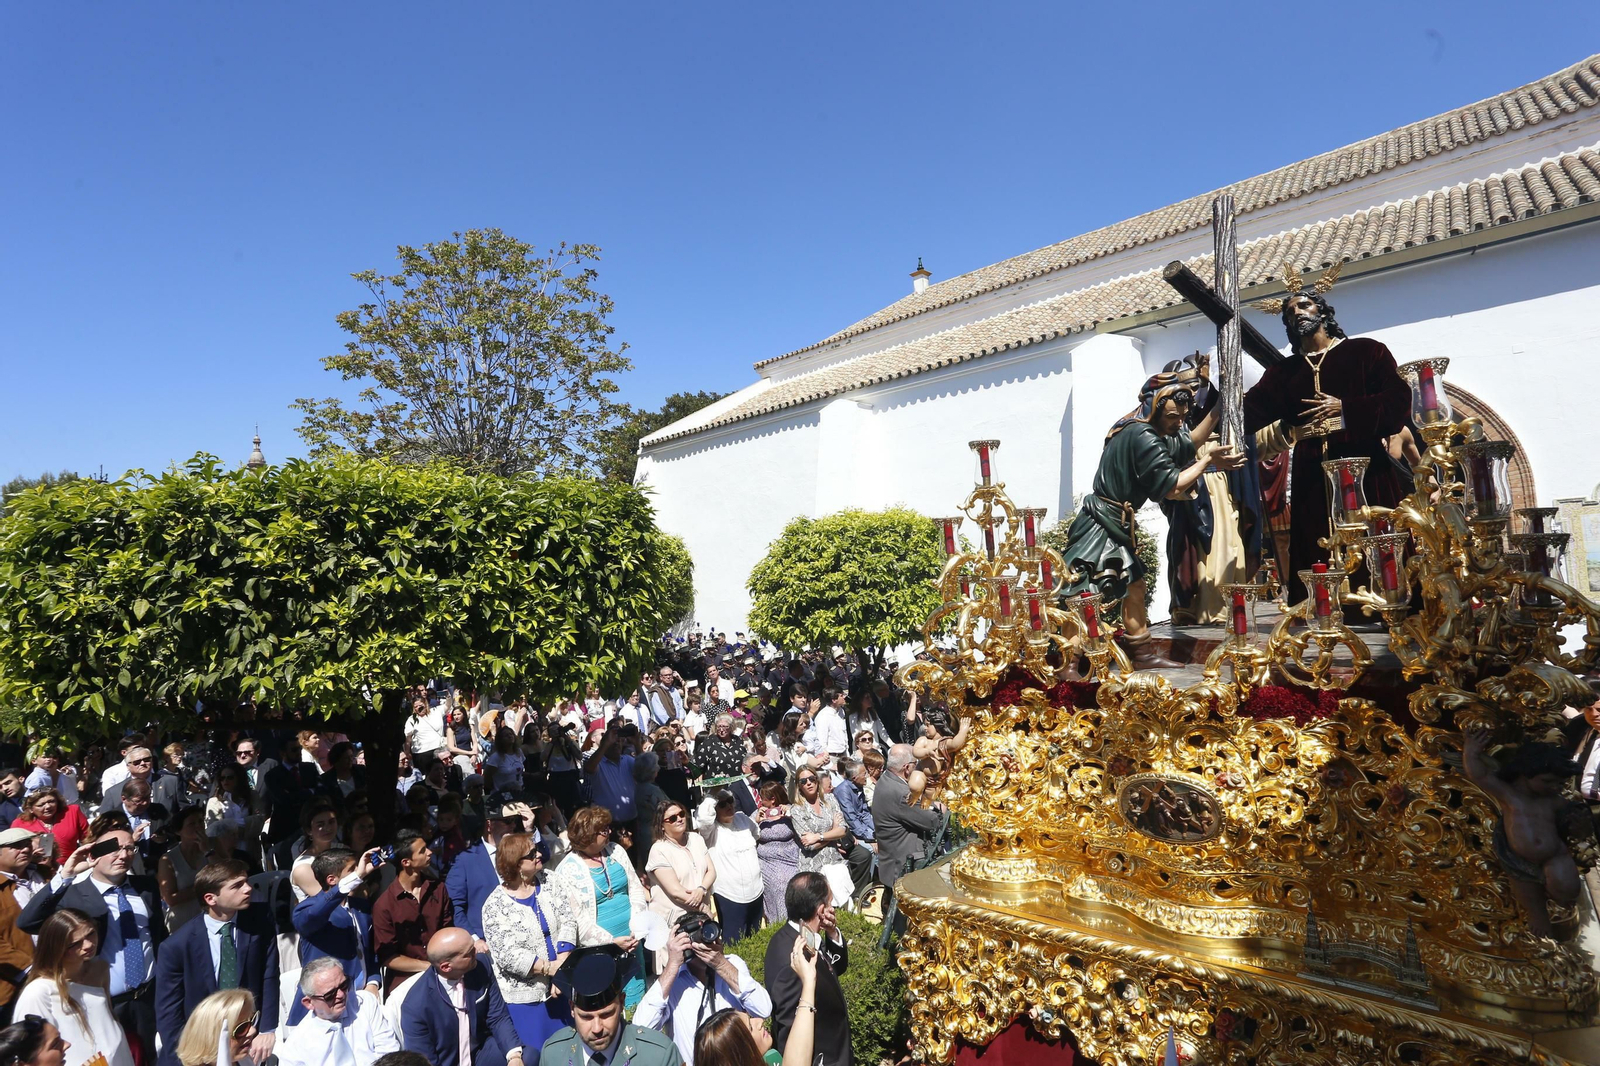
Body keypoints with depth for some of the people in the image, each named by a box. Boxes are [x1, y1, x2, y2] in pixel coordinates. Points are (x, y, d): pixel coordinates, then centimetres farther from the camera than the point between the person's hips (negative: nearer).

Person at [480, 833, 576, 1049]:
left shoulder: (548, 883, -2)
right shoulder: (495, 905, -15)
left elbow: (567, 921, -7)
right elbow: (506, 955, -20)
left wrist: (562, 966, -18)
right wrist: (551, 968, -20)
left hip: (558, 984, 4)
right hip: (524, 995, -4)